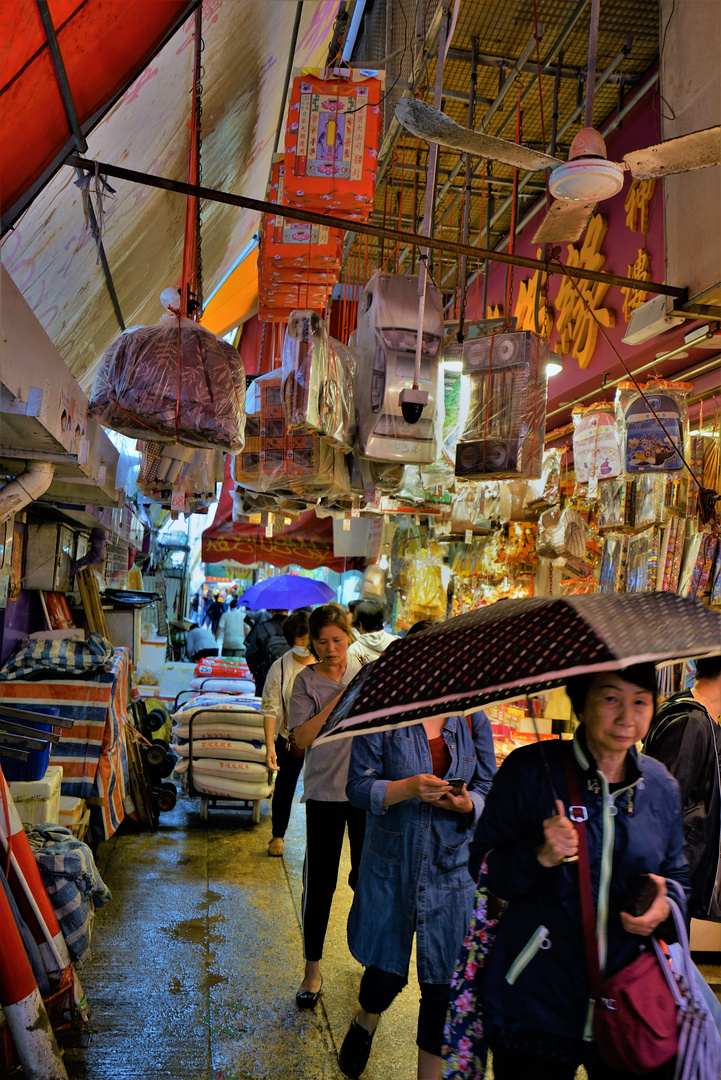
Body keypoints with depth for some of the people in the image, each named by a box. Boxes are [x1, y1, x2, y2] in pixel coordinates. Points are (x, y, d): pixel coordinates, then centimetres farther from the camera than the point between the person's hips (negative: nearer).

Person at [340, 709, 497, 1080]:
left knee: (444, 983, 5)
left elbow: (488, 788, 4)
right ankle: (366, 1022, 49)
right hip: (391, 869, -1)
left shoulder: (473, 719, 0)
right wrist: (409, 788, -25)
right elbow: (358, 787, -9)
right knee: (384, 973, 12)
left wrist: (467, 803, -18)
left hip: (452, 866, 2)